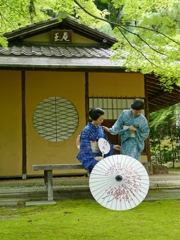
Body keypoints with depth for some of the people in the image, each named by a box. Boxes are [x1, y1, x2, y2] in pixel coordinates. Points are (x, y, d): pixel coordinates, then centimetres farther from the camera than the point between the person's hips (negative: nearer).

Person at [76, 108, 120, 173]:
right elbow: (85, 147, -15)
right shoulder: (87, 130, -10)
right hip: (89, 156, -6)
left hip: (99, 155, 6)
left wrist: (113, 146, 1)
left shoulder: (101, 129, 9)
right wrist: (94, 157, -24)